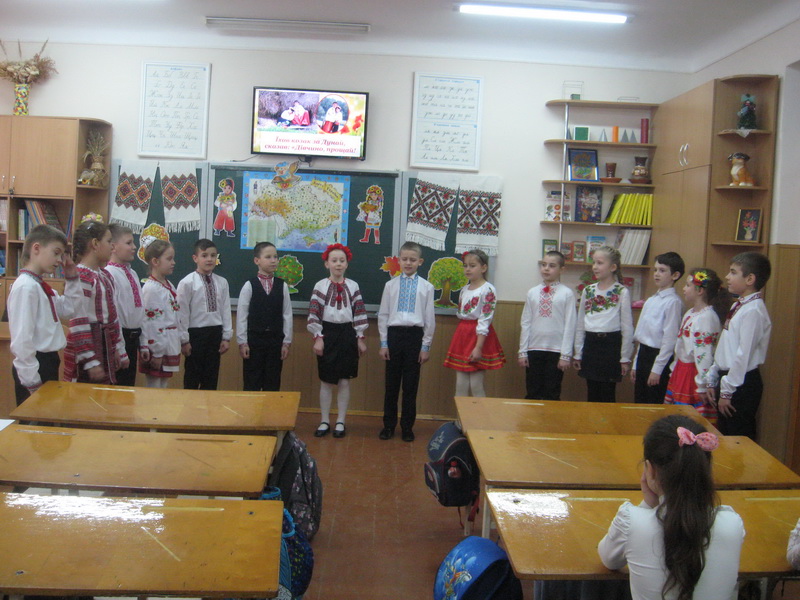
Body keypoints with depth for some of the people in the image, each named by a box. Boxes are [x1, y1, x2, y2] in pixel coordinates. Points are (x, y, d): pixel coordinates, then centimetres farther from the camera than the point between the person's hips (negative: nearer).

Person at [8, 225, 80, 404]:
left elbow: (67, 308, 23)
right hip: (35, 366, -10)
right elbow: (22, 339, -23)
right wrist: (32, 381, -21)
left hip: (48, 362, 10)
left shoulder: (42, 286, 9)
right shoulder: (26, 287, -19)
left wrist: (72, 278, 11)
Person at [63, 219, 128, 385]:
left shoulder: (106, 276, 12)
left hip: (106, 345, 8)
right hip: (86, 342, -8)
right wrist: (90, 361, -19)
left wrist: (118, 349, 17)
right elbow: (78, 322, -18)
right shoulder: (80, 277, -15)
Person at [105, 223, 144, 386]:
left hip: (133, 337, 8)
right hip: (120, 337, -8)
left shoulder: (132, 274, 12)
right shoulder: (109, 275, -16)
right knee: (118, 387, 1)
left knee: (129, 384, 16)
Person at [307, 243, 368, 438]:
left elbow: (359, 314, 4)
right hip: (327, 334, -1)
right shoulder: (320, 286, -2)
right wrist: (318, 338, -8)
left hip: (347, 334, 1)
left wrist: (360, 339, 2)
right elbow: (314, 314, -3)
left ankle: (340, 422, 16)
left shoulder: (353, 287, 2)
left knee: (344, 380, 5)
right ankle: (325, 421, 17)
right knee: (326, 381, 5)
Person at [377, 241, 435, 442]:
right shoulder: (390, 285, 4)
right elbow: (383, 315, 6)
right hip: (394, 334, 1)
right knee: (391, 383, 8)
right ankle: (388, 425, 22)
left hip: (415, 335, -1)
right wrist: (383, 343, 3)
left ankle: (407, 426, 20)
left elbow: (430, 319, 3)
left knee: (411, 385, 6)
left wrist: (426, 346, 0)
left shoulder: (426, 287, 1)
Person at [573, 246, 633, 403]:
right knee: (592, 394, 11)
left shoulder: (622, 292, -5)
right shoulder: (588, 291, 8)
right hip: (590, 344, 4)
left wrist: (625, 358, -5)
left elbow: (627, 327, -4)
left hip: (611, 344, -4)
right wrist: (578, 353, 11)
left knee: (607, 395, 2)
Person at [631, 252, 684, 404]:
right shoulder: (651, 300, 12)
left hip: (659, 356, -8)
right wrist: (635, 364, 17)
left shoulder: (673, 302, -13)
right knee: (639, 402, 14)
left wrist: (657, 369, -16)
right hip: (643, 354, 8)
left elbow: (670, 339, -16)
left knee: (654, 404, 1)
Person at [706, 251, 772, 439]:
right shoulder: (738, 307, 12)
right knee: (725, 436, 16)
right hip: (727, 378, 9)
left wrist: (727, 391, -18)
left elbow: (744, 355, -21)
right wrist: (713, 382, 15)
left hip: (742, 384, -9)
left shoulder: (753, 311, -17)